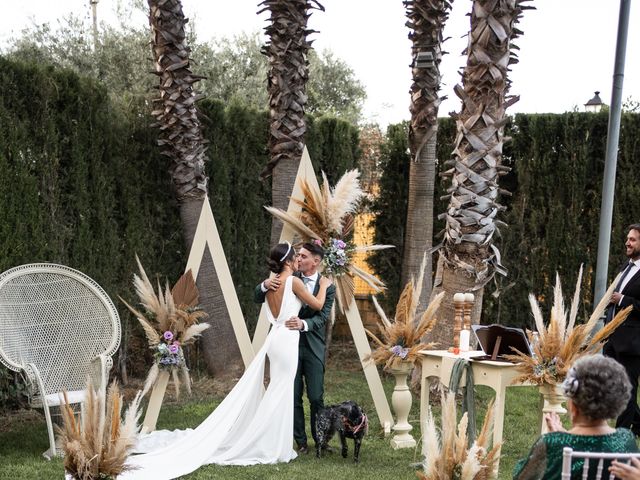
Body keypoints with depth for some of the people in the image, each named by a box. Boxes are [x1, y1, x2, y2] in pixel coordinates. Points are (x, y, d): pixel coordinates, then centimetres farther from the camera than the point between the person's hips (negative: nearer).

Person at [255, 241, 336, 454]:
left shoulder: (327, 286, -3)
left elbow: (322, 317, -13)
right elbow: (258, 299, 3)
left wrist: (303, 323, -33)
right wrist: (265, 285, -20)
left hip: (313, 348, -1)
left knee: (316, 397, 0)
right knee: (294, 396, 5)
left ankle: (320, 440, 15)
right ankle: (300, 441, 14)